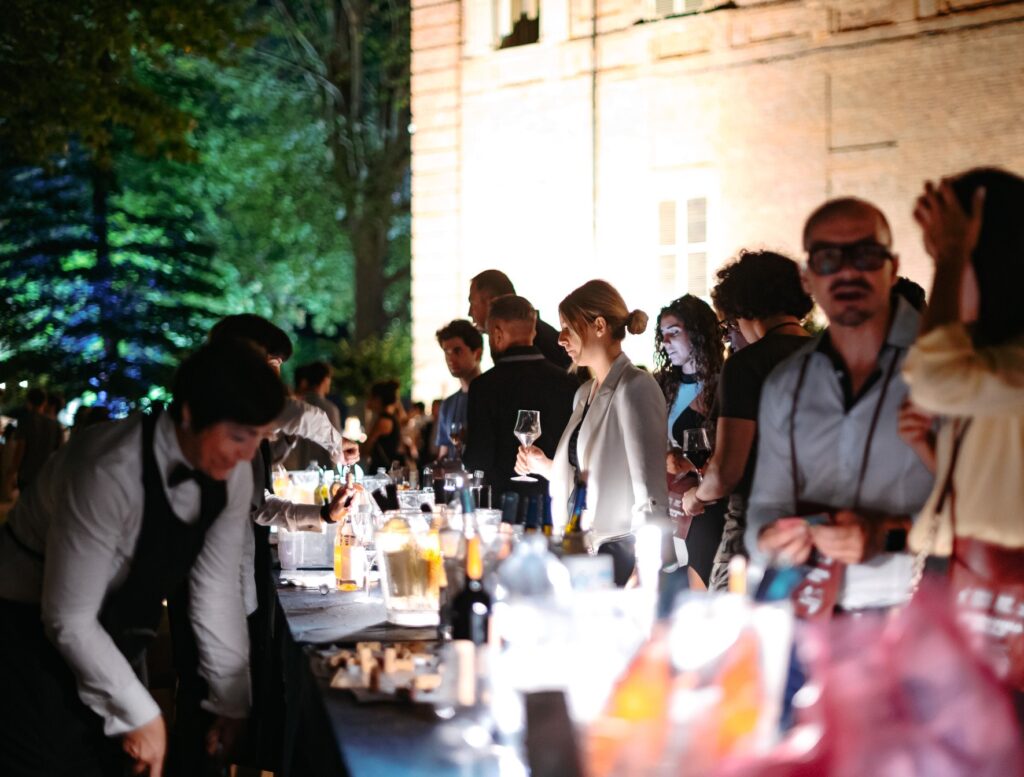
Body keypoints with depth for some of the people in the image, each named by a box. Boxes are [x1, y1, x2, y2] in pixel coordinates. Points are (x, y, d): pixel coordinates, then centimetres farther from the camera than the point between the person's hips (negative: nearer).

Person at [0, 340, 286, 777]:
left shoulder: (231, 472, -11)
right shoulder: (110, 472, -33)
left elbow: (218, 588, -3)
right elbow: (68, 620, -27)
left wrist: (231, 700, -2)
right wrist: (142, 715, -22)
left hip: (110, 639, 7)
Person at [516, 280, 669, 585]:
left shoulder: (634, 388, -10)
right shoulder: (584, 394, 16)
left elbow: (650, 494, -15)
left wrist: (645, 571, -21)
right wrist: (545, 467, 8)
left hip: (620, 550, -8)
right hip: (583, 549, 8)